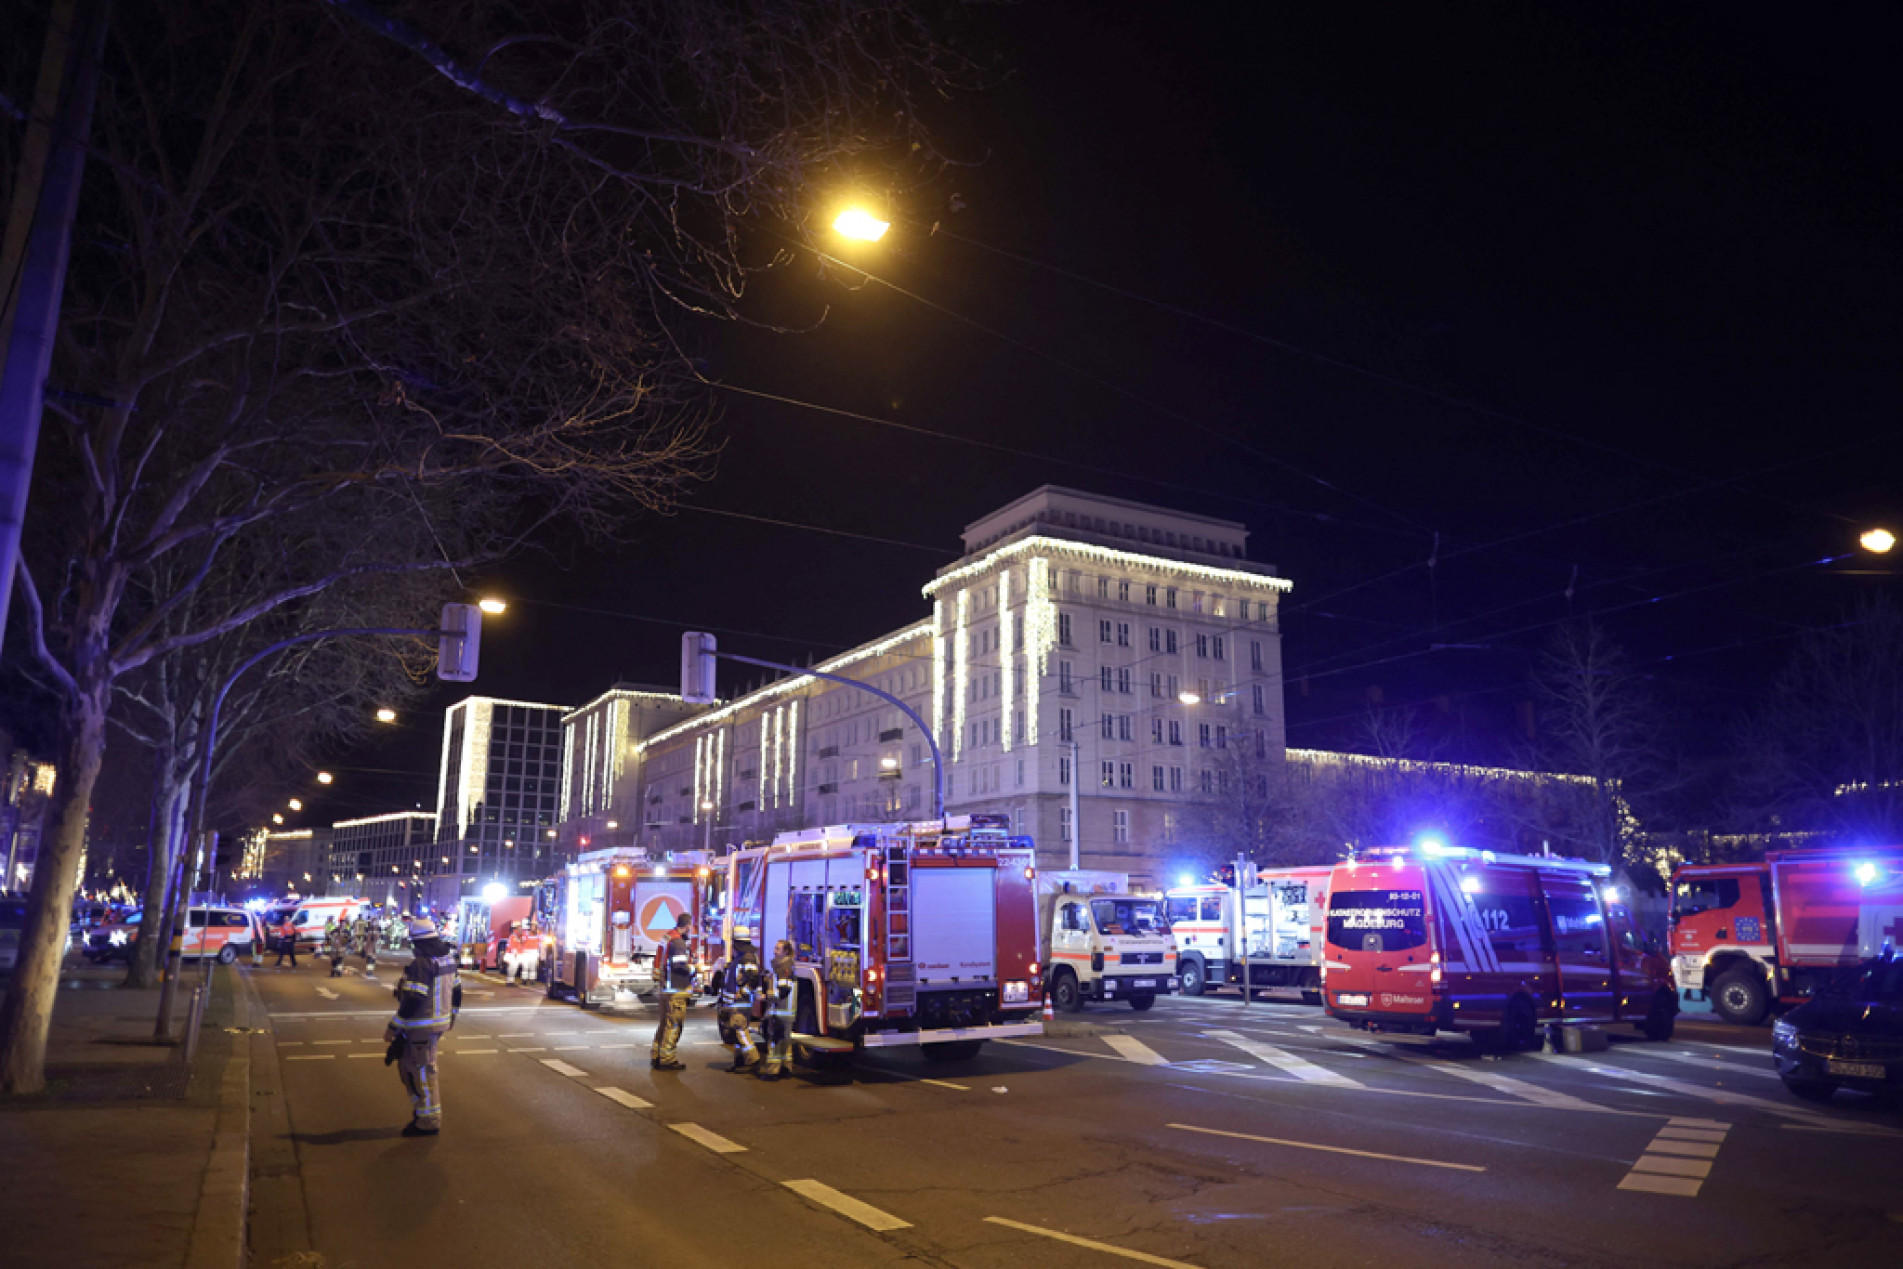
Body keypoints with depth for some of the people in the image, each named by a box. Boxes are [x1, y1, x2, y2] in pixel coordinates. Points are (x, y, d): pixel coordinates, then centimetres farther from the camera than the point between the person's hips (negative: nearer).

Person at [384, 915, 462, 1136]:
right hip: (440, 1024, 9)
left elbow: (412, 1000, -22)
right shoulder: (448, 958, 7)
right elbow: (456, 992, 15)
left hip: (421, 1026, -9)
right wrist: (450, 1017, 26)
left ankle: (429, 1122, 9)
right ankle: (422, 1111, 25)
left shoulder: (420, 963, -19)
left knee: (422, 1072, 1)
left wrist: (393, 1027, -15)